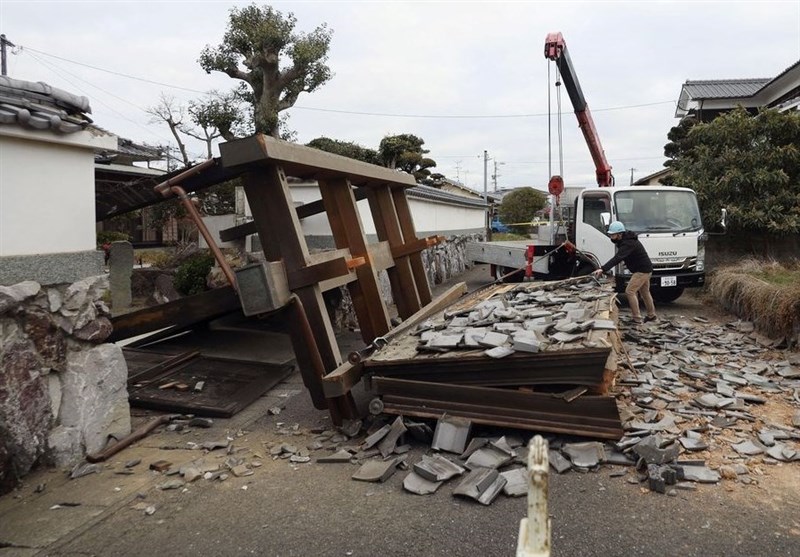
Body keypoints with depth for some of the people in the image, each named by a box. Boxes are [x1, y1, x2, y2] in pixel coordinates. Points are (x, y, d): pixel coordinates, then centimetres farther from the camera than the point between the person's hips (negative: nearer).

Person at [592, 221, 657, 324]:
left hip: (642, 270, -11)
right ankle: (652, 315, 37)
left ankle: (637, 319, -9)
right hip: (644, 269, 11)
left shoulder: (628, 244, -28)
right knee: (645, 292, 22)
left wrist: (602, 269, -49)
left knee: (630, 291, -12)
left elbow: (617, 258, -40)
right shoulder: (625, 240, 5)